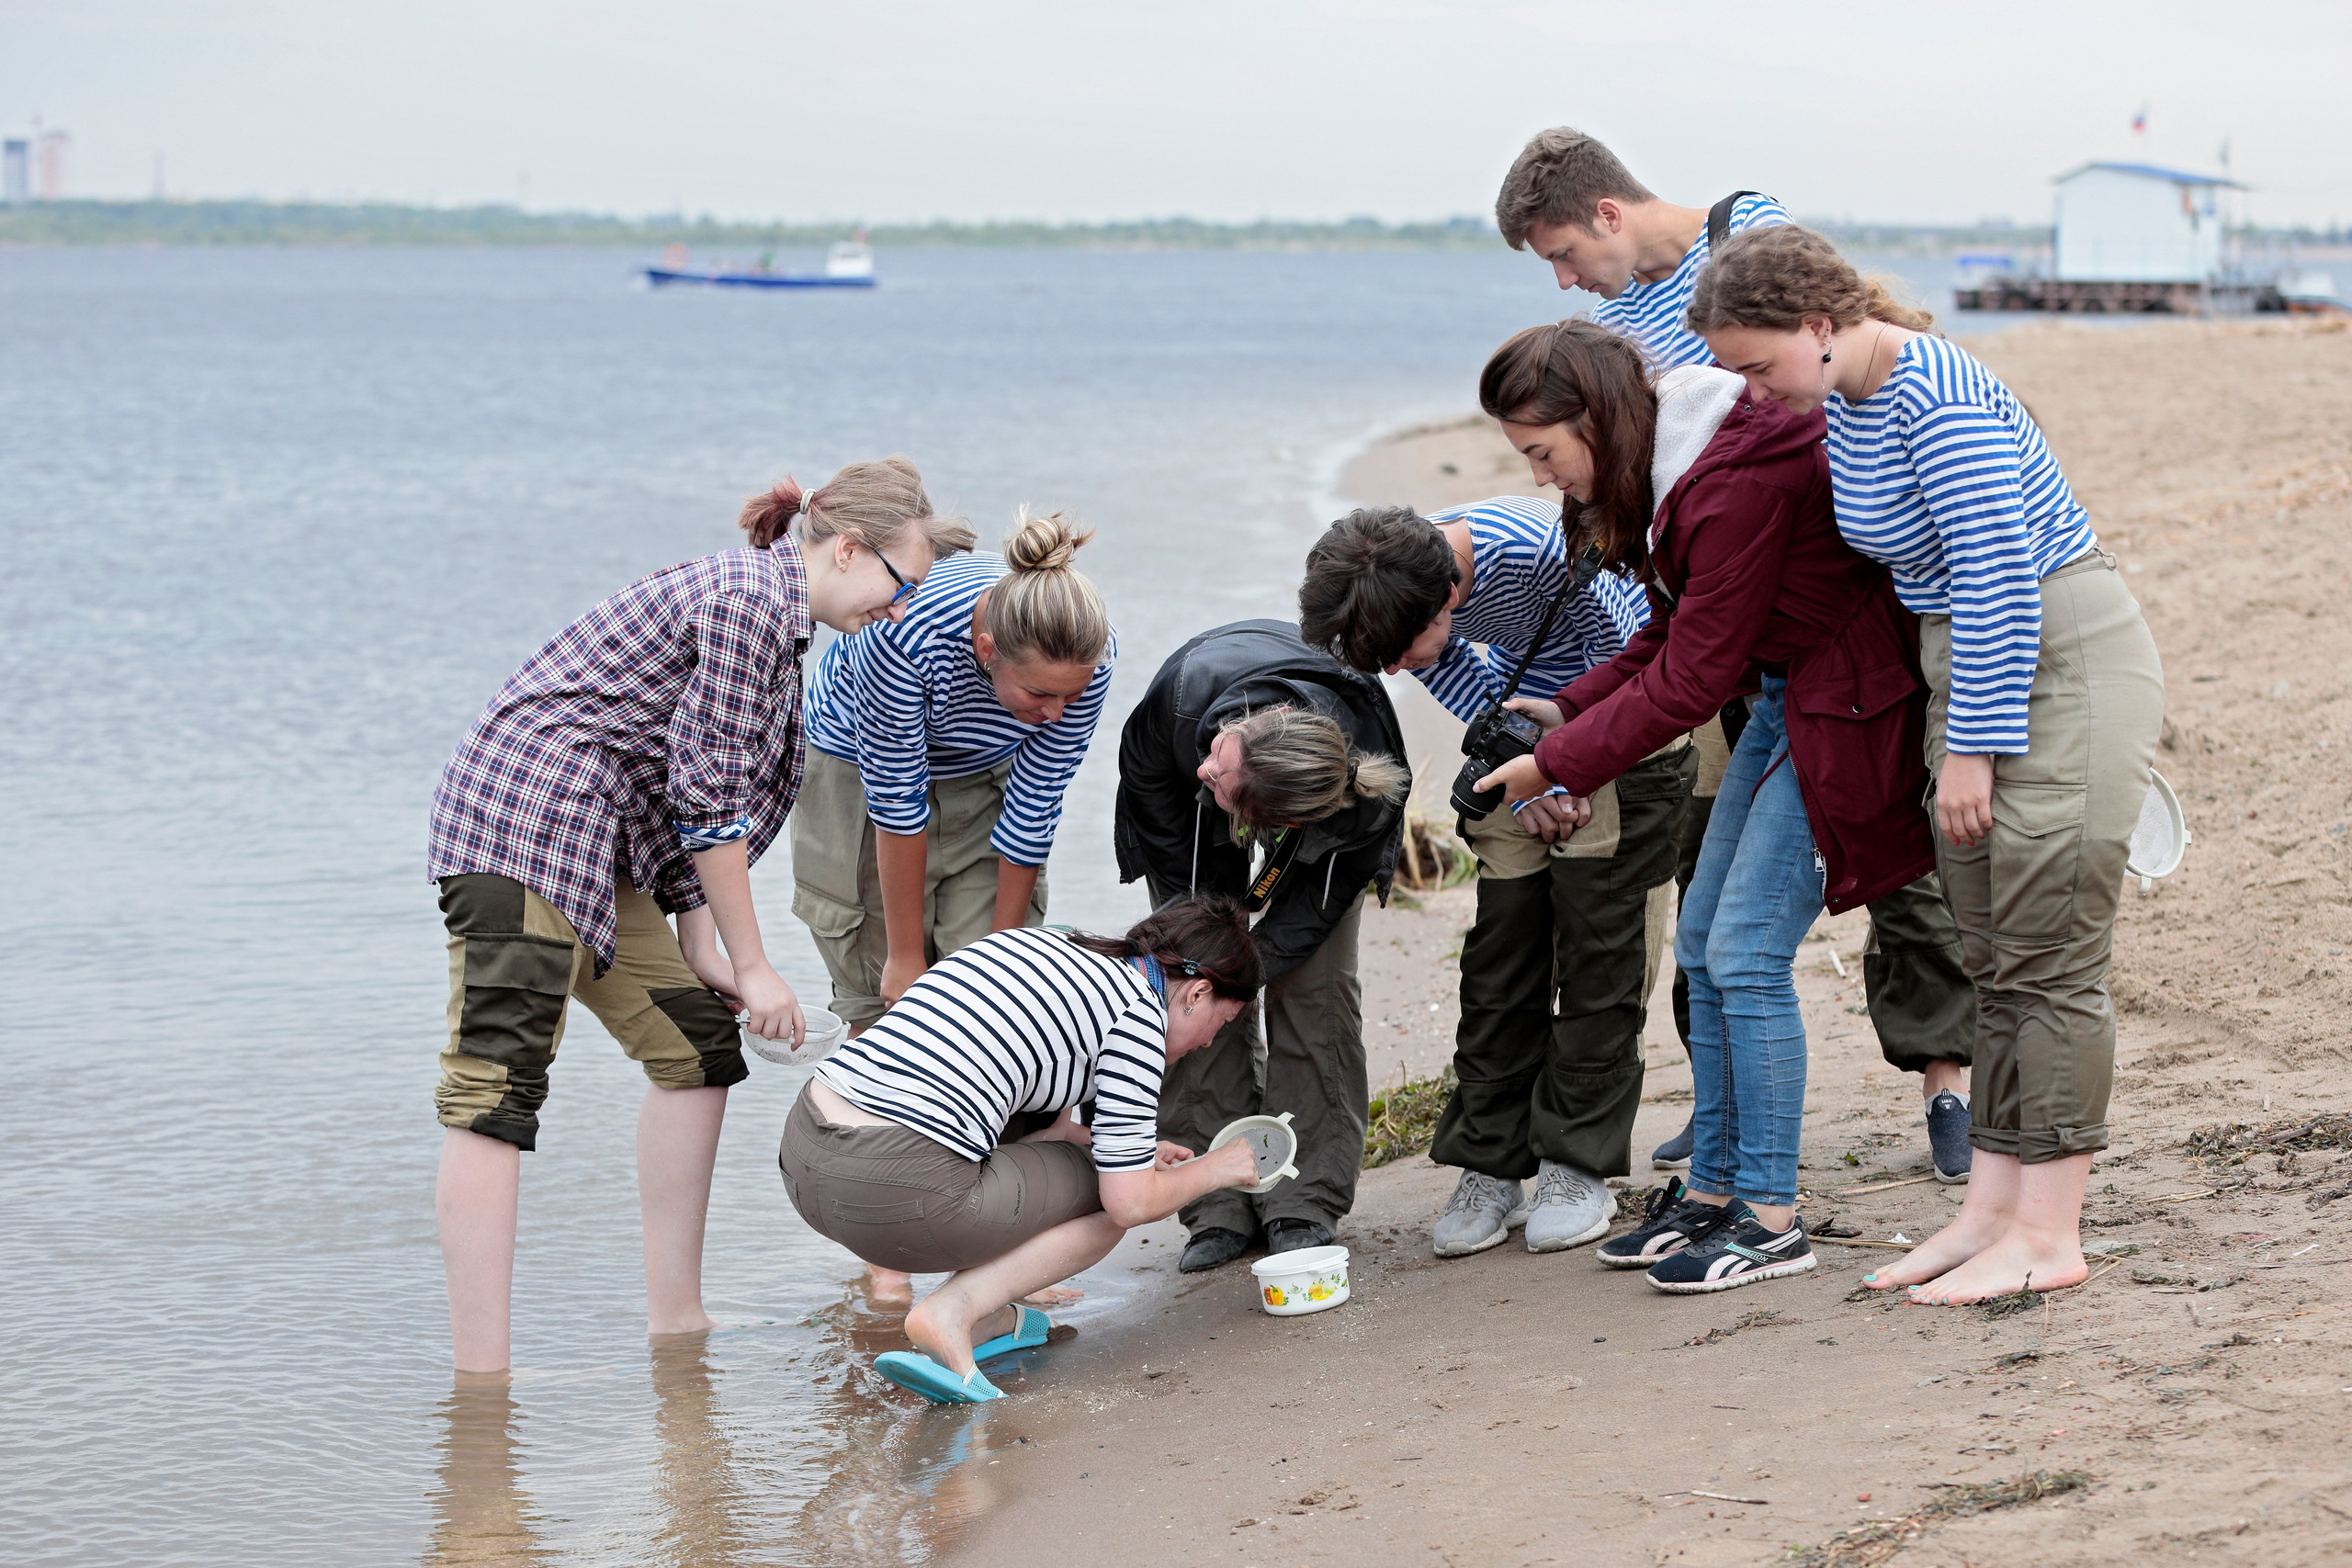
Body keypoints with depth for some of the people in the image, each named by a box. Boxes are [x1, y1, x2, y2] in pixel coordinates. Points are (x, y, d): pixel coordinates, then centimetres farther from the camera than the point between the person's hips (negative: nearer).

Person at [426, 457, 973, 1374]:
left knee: (695, 1042, 12)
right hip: (524, 813, -11)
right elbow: (708, 796, -15)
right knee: (497, 1086, -14)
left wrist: (702, 946, 11)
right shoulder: (753, 596, -13)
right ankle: (480, 1374, -18)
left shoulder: (773, 611, 18)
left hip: (596, 842, 11)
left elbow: (695, 790, 18)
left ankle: (675, 1319, 18)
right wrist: (751, 963, -8)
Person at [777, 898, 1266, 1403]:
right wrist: (1213, 1170, 19)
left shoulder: (1031, 941, 23)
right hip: (897, 1191, -9)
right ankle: (948, 1314, -3)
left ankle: (986, 1317, 19)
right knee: (1112, 1199, 14)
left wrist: (1131, 1149, 36)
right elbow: (1131, 1204, -1)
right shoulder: (1138, 1013, 0)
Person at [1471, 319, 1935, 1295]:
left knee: (1746, 952, -11)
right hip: (1778, 694, 10)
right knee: (1702, 941, 10)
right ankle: (1714, 1189, 19)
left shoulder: (1737, 483, -28)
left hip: (1842, 706, -10)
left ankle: (1771, 1217, -2)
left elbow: (1691, 681, -23)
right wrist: (1567, 712, 0)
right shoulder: (1663, 470, 3)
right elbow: (1669, 640, 12)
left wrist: (1558, 764, -15)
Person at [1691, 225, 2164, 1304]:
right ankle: (1992, 1206, 15)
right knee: (1994, 962, 10)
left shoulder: (1933, 395, -21)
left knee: (2050, 961, -6)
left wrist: (1972, 745, -20)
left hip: (2069, 669, -10)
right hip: (1977, 671, 10)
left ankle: (2048, 1235, -2)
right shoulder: (1843, 402, 9)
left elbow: (1998, 578, -24)